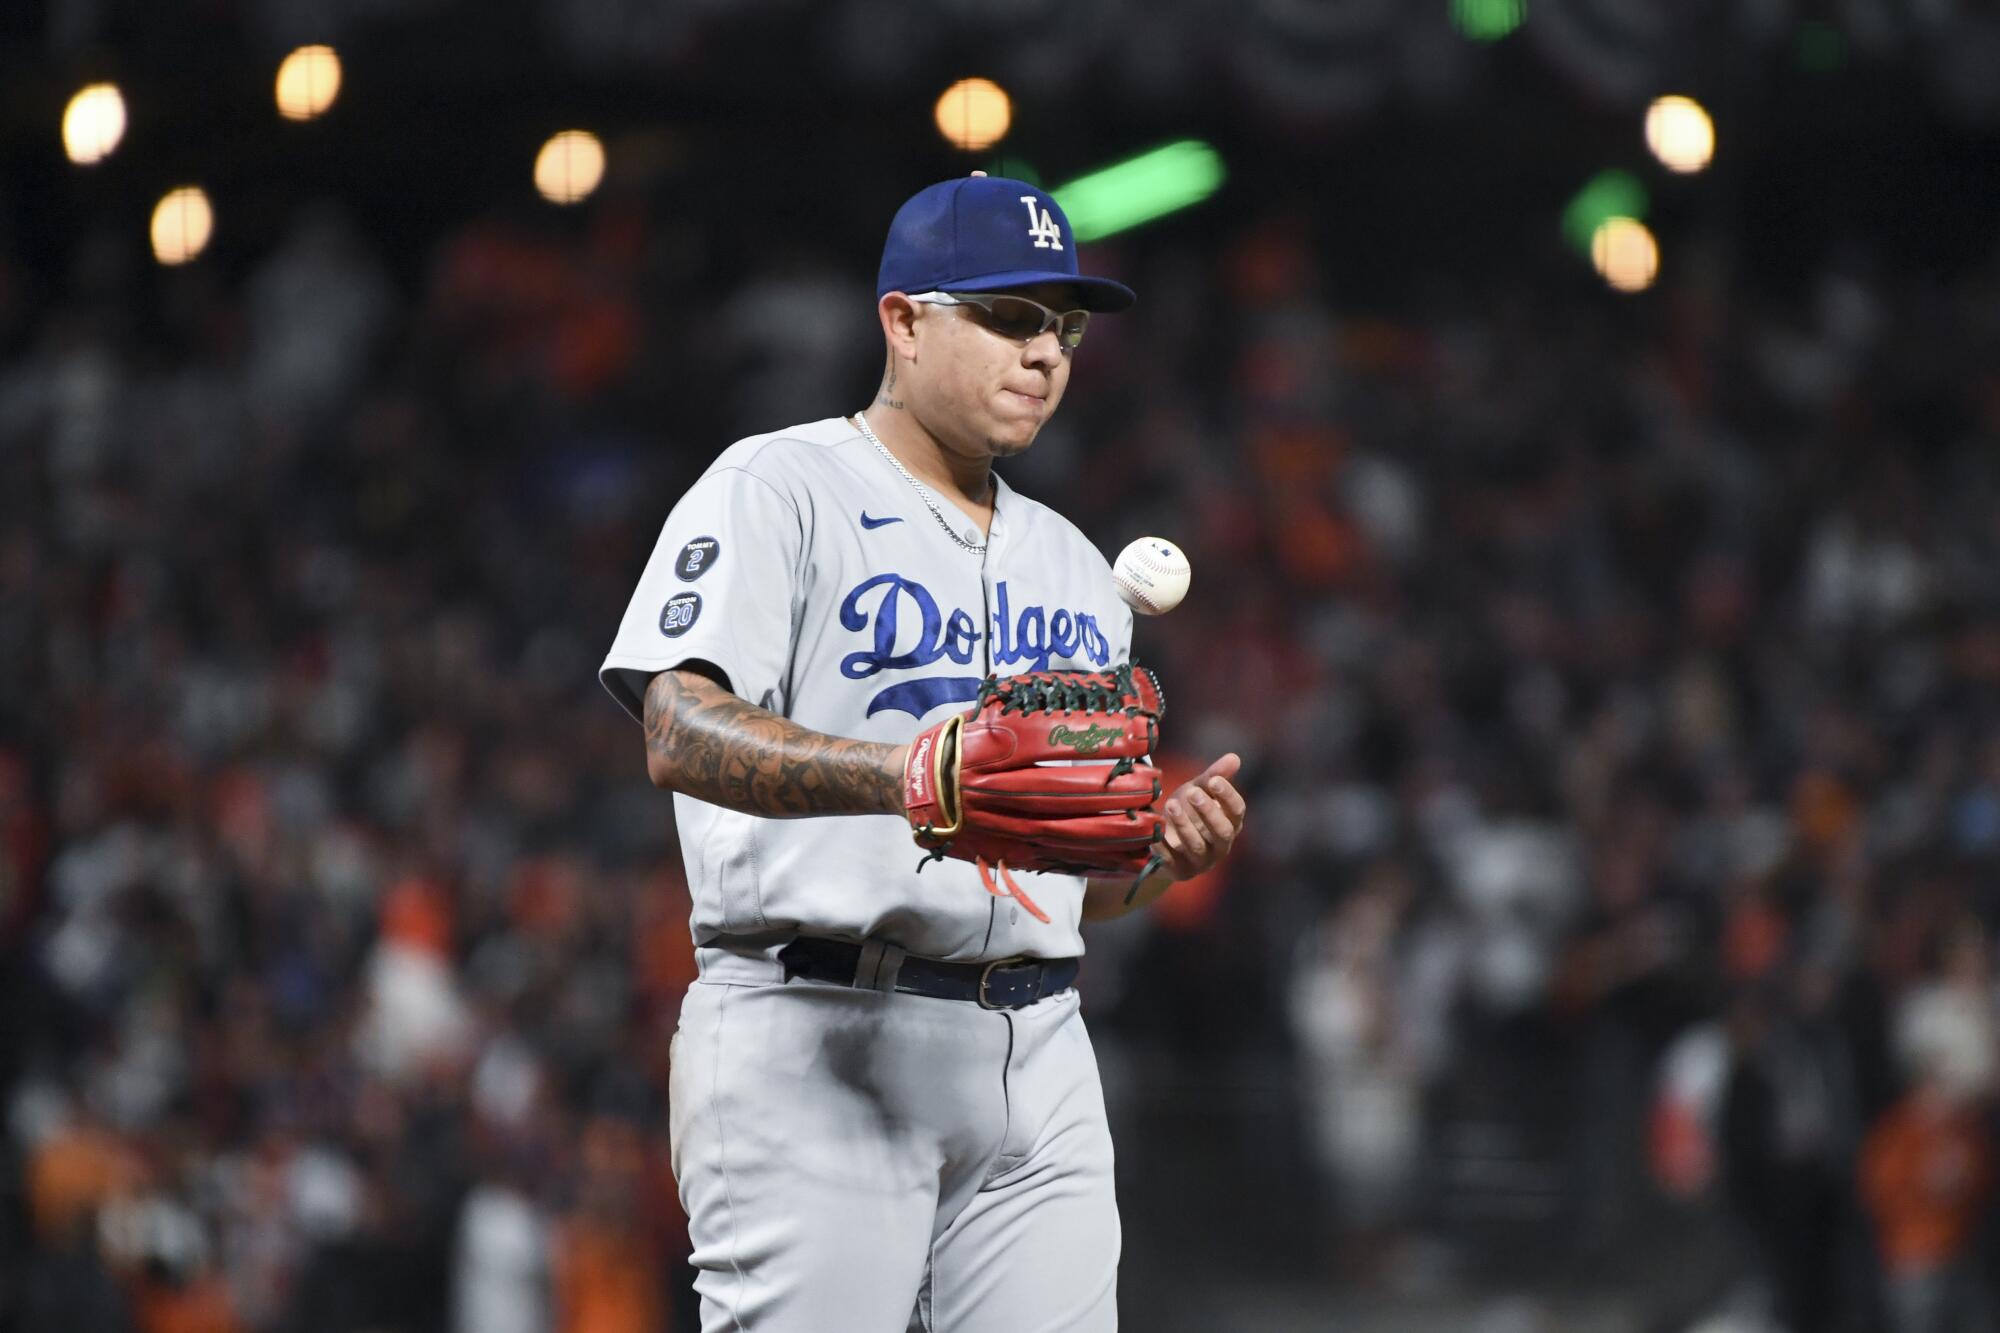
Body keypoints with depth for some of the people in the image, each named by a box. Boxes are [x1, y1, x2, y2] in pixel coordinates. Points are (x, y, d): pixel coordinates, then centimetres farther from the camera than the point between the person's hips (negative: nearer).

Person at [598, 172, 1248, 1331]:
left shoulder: (1073, 567, 24)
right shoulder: (779, 489, 1)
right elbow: (680, 734, -16)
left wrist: (1163, 853, 1)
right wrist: (896, 773, -32)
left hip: (1036, 1059, 7)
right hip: (817, 1043, -7)